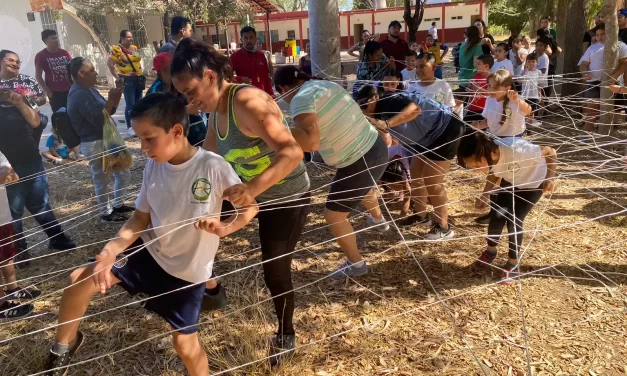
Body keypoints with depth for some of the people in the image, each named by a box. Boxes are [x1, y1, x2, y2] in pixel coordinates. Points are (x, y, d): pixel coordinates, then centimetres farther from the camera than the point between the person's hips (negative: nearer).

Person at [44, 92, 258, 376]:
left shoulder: (213, 167, -23)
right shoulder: (153, 167, -8)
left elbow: (251, 207, -17)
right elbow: (142, 217, -2)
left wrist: (224, 228, -35)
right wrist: (111, 250, -15)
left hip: (188, 269, -4)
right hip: (150, 251, 4)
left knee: (185, 344, 4)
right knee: (79, 280, -3)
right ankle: (64, 344, 26)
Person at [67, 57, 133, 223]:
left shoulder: (88, 90, 11)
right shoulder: (80, 95, -21)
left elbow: (110, 110, 14)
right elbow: (99, 121, -25)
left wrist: (117, 94, 0)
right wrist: (111, 99, -22)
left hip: (107, 140, 10)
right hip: (96, 144, -10)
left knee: (124, 174, 18)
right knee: (103, 181, 6)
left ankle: (118, 205, 34)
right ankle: (107, 213, 22)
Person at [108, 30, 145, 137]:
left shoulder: (135, 48, 12)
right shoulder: (117, 49, -9)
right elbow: (109, 63, -14)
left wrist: (141, 73, 12)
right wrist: (117, 76, -13)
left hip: (139, 79, 7)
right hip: (128, 80, -7)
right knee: (130, 104, -8)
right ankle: (130, 127, -2)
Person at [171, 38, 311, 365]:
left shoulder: (247, 103, -29)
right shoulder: (215, 111, -1)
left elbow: (292, 151, -40)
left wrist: (253, 188, -52)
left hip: (286, 199, -8)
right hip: (250, 192, 8)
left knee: (275, 271, 2)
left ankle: (286, 336, 32)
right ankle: (211, 290, 32)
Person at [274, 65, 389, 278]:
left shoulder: (301, 98, -18)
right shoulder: (327, 84, 7)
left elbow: (311, 142, -34)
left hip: (358, 164, -9)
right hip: (377, 148, 9)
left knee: (333, 216, 11)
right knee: (363, 186, 41)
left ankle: (356, 264, 30)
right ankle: (378, 219, 70)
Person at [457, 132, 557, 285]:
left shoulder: (516, 150, -43)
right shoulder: (488, 157, -25)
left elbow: (551, 152, -29)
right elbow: (496, 175, -3)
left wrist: (550, 179, -40)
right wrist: (484, 195, -15)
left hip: (533, 182, -4)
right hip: (510, 181, 5)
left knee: (514, 219, -13)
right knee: (497, 215, -7)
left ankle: (513, 264, 8)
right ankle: (490, 252, 21)